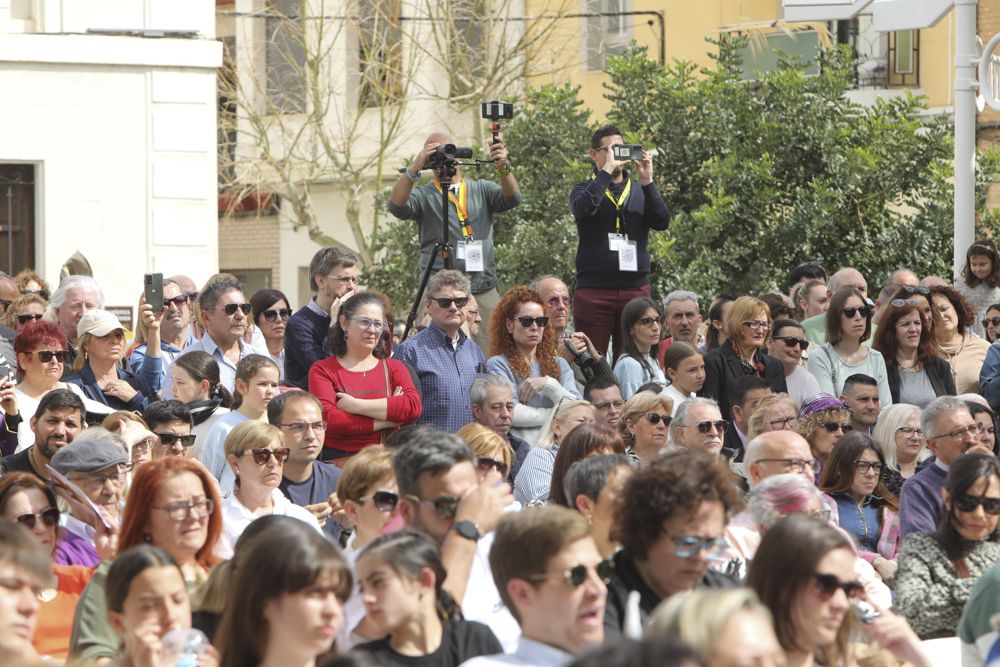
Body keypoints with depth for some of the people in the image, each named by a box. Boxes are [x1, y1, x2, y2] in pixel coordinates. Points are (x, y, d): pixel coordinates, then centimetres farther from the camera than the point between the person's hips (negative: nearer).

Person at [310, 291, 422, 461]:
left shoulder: (394, 368, 17)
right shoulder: (322, 370, 8)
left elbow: (414, 407, -3)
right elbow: (327, 420, -9)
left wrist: (355, 406, -8)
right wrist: (386, 421, -7)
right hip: (337, 459, -2)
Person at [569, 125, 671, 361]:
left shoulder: (640, 191, 14)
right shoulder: (585, 189, 7)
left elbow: (662, 222, -2)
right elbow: (583, 208, -17)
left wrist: (647, 181, -9)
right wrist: (607, 170, -15)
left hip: (636, 289, 3)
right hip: (594, 290, -2)